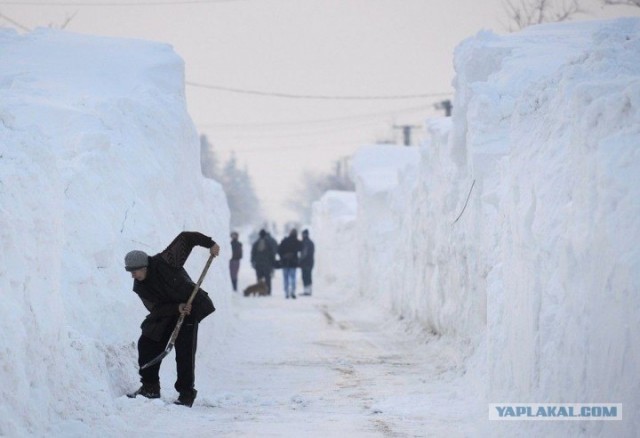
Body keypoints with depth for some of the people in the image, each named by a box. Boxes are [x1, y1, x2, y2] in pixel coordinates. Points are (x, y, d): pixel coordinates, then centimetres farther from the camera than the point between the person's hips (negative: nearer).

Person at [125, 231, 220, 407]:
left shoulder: (164, 262, -22)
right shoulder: (140, 287, -7)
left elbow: (185, 238, -14)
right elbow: (155, 308, -11)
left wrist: (209, 243, -17)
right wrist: (177, 308, -28)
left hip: (190, 308, -6)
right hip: (165, 315, 6)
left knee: (185, 351, -13)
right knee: (147, 344, -2)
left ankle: (186, 394, -8)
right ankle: (150, 387, 9)